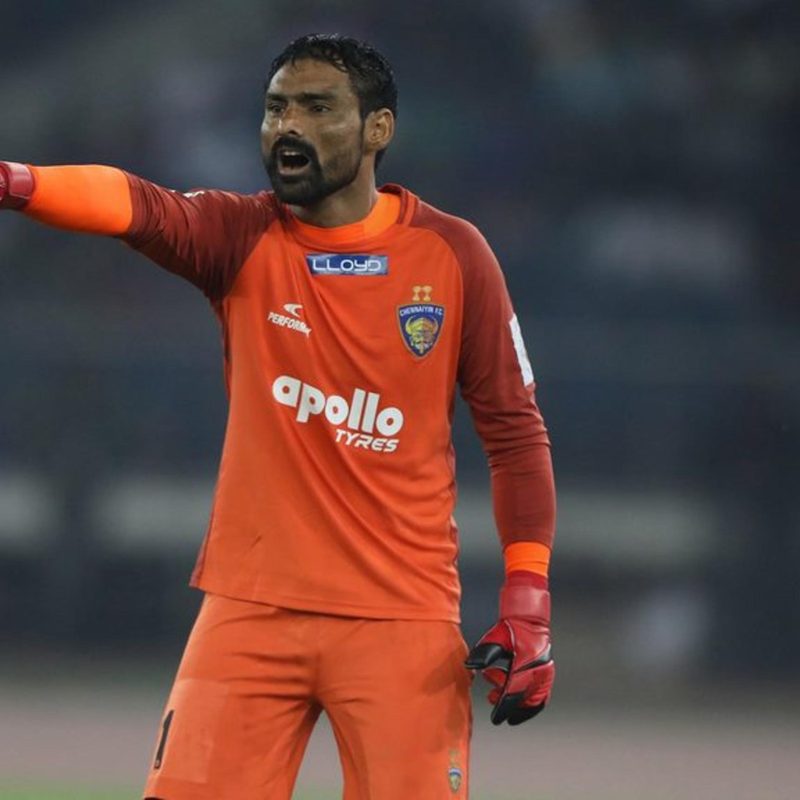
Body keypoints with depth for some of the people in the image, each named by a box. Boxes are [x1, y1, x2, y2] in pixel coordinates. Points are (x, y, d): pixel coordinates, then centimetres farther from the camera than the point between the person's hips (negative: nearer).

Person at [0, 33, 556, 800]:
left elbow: (514, 431, 4)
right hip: (252, 612, 1)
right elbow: (134, 205, -21)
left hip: (402, 621, -1)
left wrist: (527, 603, -5)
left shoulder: (452, 255, 0)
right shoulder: (243, 238, 0)